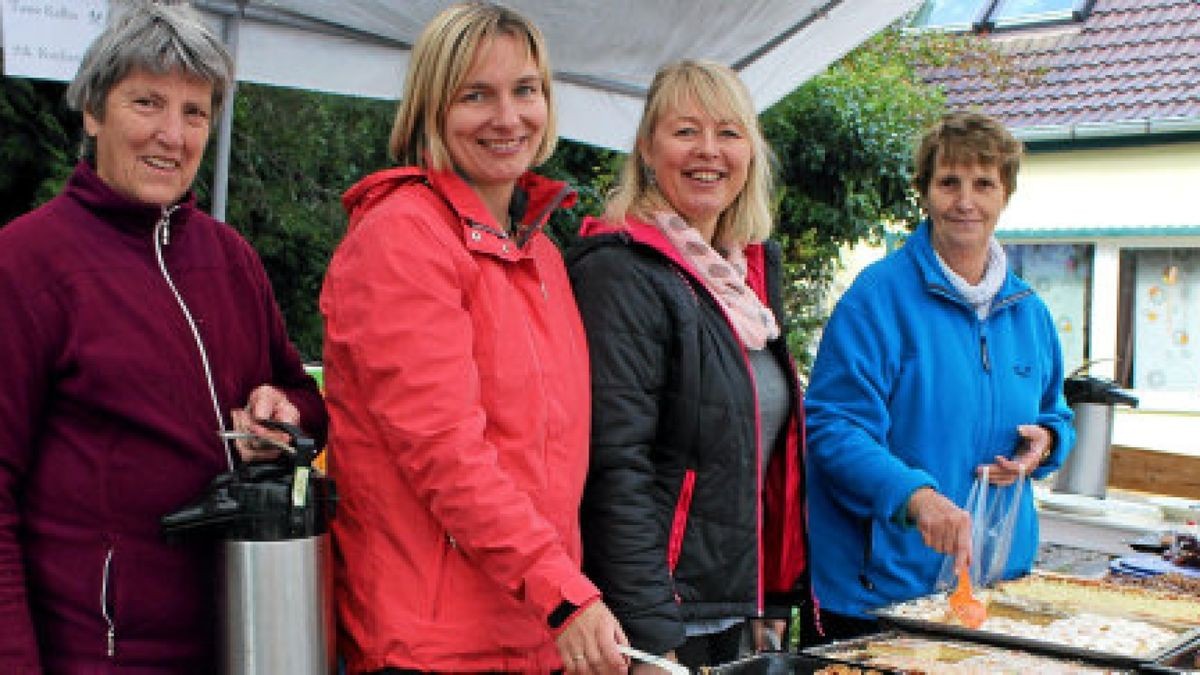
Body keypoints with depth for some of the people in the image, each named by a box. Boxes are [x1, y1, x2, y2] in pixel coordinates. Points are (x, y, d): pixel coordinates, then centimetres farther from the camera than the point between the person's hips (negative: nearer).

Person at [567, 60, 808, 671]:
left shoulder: (750, 270, 11)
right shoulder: (622, 272, -14)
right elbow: (616, 466, -21)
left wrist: (775, 595, 15)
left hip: (730, 607, 8)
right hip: (652, 616, -7)